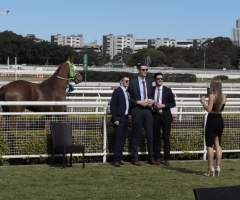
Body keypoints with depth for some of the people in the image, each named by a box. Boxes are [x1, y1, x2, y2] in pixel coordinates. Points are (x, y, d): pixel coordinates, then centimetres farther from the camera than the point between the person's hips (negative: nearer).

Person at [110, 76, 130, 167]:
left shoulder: (127, 92, 15)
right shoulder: (117, 91, -7)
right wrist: (115, 119, -16)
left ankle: (120, 158, 12)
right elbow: (113, 105, -11)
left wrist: (127, 116, 9)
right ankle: (116, 159, -5)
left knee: (122, 139, 8)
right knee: (118, 139, -7)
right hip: (119, 119, -7)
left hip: (125, 118, 7)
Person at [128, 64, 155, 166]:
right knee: (136, 135, 0)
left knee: (150, 134, 3)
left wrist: (151, 102, 0)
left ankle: (151, 157, 11)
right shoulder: (133, 82, -1)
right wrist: (139, 102, -14)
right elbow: (129, 98, -3)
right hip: (137, 110, -4)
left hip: (148, 110, 4)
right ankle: (135, 158, 7)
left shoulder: (149, 82, 15)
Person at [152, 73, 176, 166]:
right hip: (155, 115, 1)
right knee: (156, 137, 1)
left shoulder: (168, 90, 6)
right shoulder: (151, 90, 9)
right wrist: (153, 105, -7)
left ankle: (166, 159, 4)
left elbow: (173, 103, 3)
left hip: (166, 116, -1)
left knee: (166, 137, -1)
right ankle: (157, 158, 7)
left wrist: (163, 105, -11)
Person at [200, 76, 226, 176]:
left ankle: (211, 169, -2)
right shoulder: (223, 97, 6)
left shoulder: (212, 95, -13)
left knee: (209, 145, 0)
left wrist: (203, 102, -3)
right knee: (217, 145, 13)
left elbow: (209, 109, -19)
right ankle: (217, 168, 12)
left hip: (212, 121, -6)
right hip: (220, 120, 6)